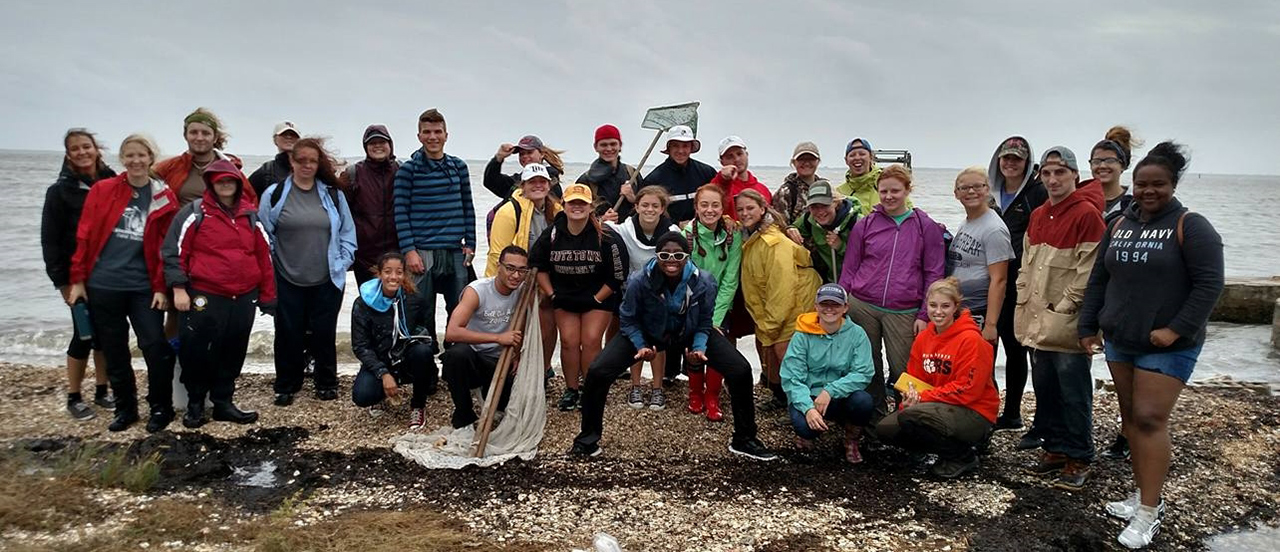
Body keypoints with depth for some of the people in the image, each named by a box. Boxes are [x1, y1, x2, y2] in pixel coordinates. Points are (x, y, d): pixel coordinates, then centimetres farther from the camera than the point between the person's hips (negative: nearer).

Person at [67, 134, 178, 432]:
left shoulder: (165, 198, 0)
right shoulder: (102, 190, 1)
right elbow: (85, 236, 2)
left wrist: (161, 287, -5)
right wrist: (78, 279, -1)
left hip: (143, 287, -1)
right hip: (102, 286, 1)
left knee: (155, 347, -4)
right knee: (114, 351, 11)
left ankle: (160, 408, 13)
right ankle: (125, 408, 25)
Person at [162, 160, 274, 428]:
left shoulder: (252, 217, 10)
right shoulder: (194, 213, -2)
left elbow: (264, 256, 13)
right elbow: (174, 251, -5)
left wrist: (267, 295, 11)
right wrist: (179, 288, -11)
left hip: (243, 299, 4)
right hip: (204, 297, -4)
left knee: (233, 353, 11)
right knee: (197, 352, 2)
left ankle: (223, 403, 23)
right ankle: (195, 404, 19)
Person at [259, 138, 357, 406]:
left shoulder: (333, 195, 5)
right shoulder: (275, 194, -1)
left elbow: (347, 233, 9)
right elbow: (264, 234, 3)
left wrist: (342, 264, 2)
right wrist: (269, 268, -1)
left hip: (327, 281, 1)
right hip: (287, 281, -1)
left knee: (324, 334, 6)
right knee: (289, 334, 6)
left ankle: (326, 384, 22)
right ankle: (286, 387, 20)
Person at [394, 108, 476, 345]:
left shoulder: (459, 167, 11)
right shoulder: (408, 170, 0)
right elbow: (401, 212, -3)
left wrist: (470, 244, 7)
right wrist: (409, 251, -11)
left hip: (456, 253, 4)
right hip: (423, 253, -3)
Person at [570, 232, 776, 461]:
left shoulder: (703, 283, -24)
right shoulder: (639, 282, -28)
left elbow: (704, 323, -8)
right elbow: (629, 320, -11)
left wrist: (699, 348, -24)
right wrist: (641, 347, -24)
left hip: (690, 335, 1)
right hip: (647, 335, -1)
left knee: (741, 371, -12)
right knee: (597, 372, -20)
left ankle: (743, 440, 10)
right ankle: (588, 439, 4)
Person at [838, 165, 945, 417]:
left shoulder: (926, 226, 3)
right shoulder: (864, 225, 6)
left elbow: (933, 274, 3)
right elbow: (849, 270, 10)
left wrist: (924, 315, -3)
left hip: (903, 312, -2)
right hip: (862, 307, 2)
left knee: (903, 371, -2)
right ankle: (875, 415, 25)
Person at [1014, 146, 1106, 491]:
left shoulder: (1087, 214, -9)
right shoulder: (1037, 216, 14)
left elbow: (1088, 272, -13)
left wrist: (1061, 310, -13)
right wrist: (1024, 307, 9)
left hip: (1067, 325, -7)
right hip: (1036, 324, 7)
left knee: (1074, 395, 1)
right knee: (1045, 390, 14)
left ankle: (1078, 461, 11)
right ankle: (1055, 449, 27)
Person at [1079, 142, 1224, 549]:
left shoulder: (1190, 226, -9)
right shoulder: (1119, 225, 9)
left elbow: (1209, 284, -14)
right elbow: (1098, 279, 13)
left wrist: (1176, 330, -19)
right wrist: (1088, 326, 10)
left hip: (1167, 346, -6)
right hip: (1120, 340, 6)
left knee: (1149, 419, -9)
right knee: (1131, 417, 10)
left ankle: (1149, 511, -2)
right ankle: (1142, 493, 22)